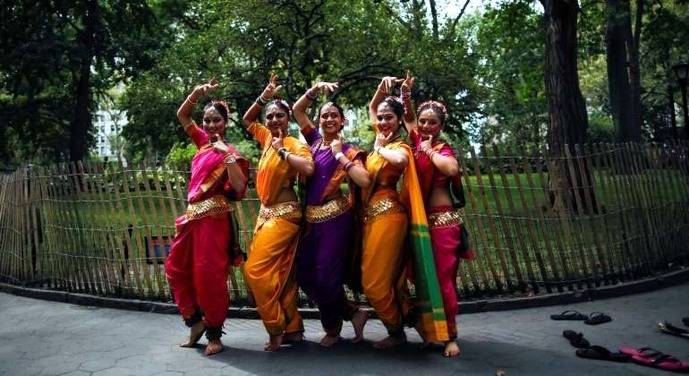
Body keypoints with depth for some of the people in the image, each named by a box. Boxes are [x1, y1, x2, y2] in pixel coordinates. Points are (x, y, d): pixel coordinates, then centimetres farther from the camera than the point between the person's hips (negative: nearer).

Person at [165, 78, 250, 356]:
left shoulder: (229, 152, -6)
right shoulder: (203, 141, 12)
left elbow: (239, 188, -17)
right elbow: (182, 115, 18)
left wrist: (228, 155, -22)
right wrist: (198, 93, 4)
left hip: (214, 218, -7)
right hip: (193, 215, 7)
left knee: (209, 276, -3)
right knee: (177, 268, 11)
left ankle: (214, 334, 12)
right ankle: (196, 322, 24)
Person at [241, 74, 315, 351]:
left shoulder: (294, 144, -12)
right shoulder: (267, 138, 9)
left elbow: (309, 168, -30)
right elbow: (247, 120, 24)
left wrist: (282, 151, -22)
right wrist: (264, 97, 12)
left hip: (284, 214, -8)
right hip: (266, 212, 8)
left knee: (256, 269, -11)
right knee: (281, 273, 11)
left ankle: (277, 329, 3)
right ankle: (292, 328, 20)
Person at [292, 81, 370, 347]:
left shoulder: (348, 151, -3)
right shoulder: (315, 141, 10)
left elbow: (364, 180, -20)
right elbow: (297, 110, 11)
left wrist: (339, 155, -15)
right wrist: (315, 89, -2)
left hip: (335, 217, -6)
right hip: (310, 217, 6)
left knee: (326, 276, -3)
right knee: (304, 274, 6)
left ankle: (333, 328, 25)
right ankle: (352, 314, 21)